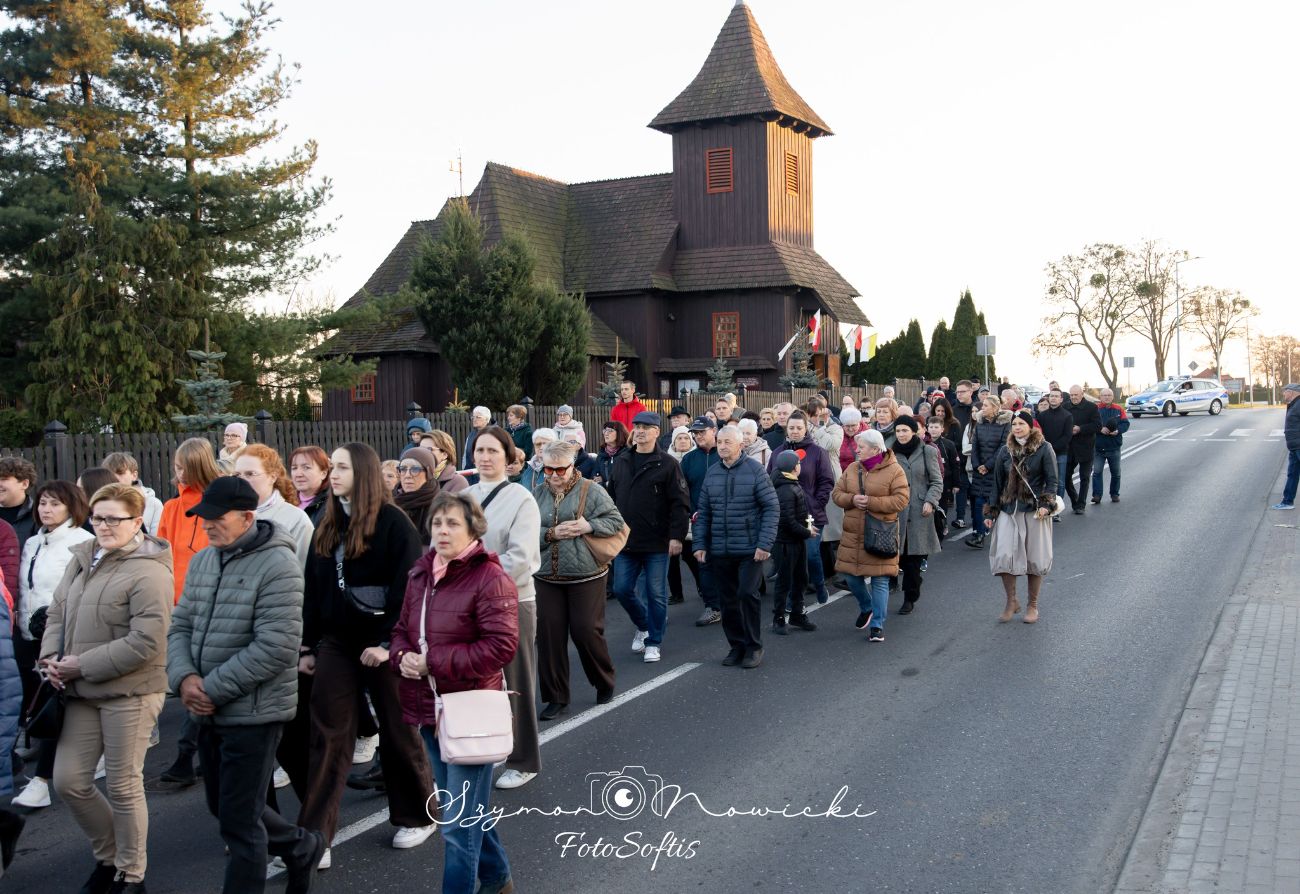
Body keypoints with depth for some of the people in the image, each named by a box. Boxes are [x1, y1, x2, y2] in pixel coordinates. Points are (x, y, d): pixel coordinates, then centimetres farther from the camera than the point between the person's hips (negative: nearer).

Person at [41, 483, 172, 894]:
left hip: (129, 691, -7)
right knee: (69, 781, 9)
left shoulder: (148, 572, -16)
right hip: (82, 692, 7)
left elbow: (144, 643, -21)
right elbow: (57, 613, 16)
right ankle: (109, 856, 32)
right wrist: (51, 657, -2)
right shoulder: (82, 558, 9)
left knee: (122, 786, 4)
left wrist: (80, 665, -17)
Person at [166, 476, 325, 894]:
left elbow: (276, 648, -22)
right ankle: (302, 847, 43)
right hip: (209, 713, 9)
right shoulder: (202, 561, 8)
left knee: (239, 823, -1)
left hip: (253, 713, -9)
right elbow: (181, 626, 11)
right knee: (223, 807, 21)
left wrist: (213, 688, -19)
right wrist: (184, 677, -9)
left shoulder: (277, 565, -17)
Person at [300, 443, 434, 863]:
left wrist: (388, 642, -19)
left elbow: (408, 588, -15)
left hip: (380, 644, -5)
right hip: (335, 644, 5)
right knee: (328, 739, 3)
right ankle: (312, 837, 6)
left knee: (398, 732, 8)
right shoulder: (327, 525, 10)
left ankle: (417, 816, 26)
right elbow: (313, 590, 13)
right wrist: (308, 646, 10)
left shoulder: (393, 521, -10)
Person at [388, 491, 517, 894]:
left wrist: (433, 662, -20)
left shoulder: (489, 577, -15)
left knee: (460, 822, -4)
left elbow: (501, 645, -22)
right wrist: (402, 656, -9)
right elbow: (403, 628, 15)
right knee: (466, 806, 23)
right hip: (429, 706, 8)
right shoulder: (421, 573, 7)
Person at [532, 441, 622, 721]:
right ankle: (556, 697, 15)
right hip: (547, 576, 3)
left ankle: (604, 683, 26)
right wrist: (551, 533, -15)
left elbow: (615, 521, -2)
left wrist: (589, 526, -17)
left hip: (586, 574, -3)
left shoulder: (591, 491, -3)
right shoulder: (539, 495, 5)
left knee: (586, 630, -2)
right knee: (549, 634, 2)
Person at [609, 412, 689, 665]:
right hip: (625, 541, 5)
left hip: (657, 543, -5)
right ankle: (643, 626, 32)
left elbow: (680, 503, -10)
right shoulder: (621, 462, 9)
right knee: (622, 590, 7)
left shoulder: (667, 464, -7)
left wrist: (677, 536, -15)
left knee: (656, 594, 3)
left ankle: (653, 641, 18)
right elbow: (611, 499, 16)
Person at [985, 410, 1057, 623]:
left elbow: (1051, 480, -3)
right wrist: (991, 513, 10)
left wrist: (1046, 505, -17)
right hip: (1009, 510, 3)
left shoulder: (1044, 449, -3)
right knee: (1004, 555, -8)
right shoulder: (1005, 451, 7)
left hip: (1034, 510, -2)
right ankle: (1011, 601, 9)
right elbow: (997, 483, 11)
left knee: (1035, 557, 3)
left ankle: (1032, 606, 18)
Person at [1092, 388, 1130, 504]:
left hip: (1114, 447, 2)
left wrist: (1118, 430, -18)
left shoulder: (1119, 409, 4)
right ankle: (1097, 495, -6)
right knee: (1097, 472, -7)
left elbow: (1125, 424, 0)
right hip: (1098, 447, -2)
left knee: (1115, 473, 10)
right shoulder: (1095, 409, -2)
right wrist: (1100, 429, -23)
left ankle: (1114, 494, 22)